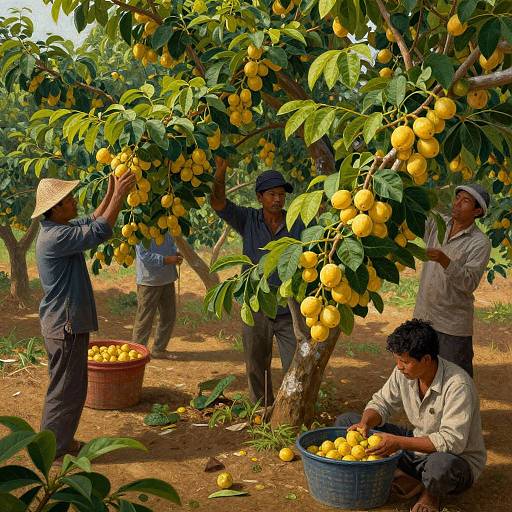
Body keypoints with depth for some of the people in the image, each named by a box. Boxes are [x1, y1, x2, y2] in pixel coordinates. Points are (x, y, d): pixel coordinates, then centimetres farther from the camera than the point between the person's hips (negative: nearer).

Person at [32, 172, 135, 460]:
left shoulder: (60, 229, 9)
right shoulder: (56, 237, -23)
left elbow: (92, 222, 21)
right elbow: (99, 232, -28)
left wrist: (111, 193, 13)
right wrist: (119, 196, -24)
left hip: (64, 322, 11)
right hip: (66, 325, -11)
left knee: (64, 386, 19)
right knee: (67, 388, 0)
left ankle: (57, 441, 30)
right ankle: (54, 449, 10)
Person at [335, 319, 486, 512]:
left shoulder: (457, 385, -29)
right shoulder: (404, 372, -9)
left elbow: (452, 441, -34)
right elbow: (382, 402, 4)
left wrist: (400, 442, -37)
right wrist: (365, 424, -18)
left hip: (459, 459, -7)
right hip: (417, 446, 7)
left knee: (442, 464, -46)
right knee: (345, 421, -1)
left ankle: (432, 493, -5)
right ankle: (409, 481, -8)